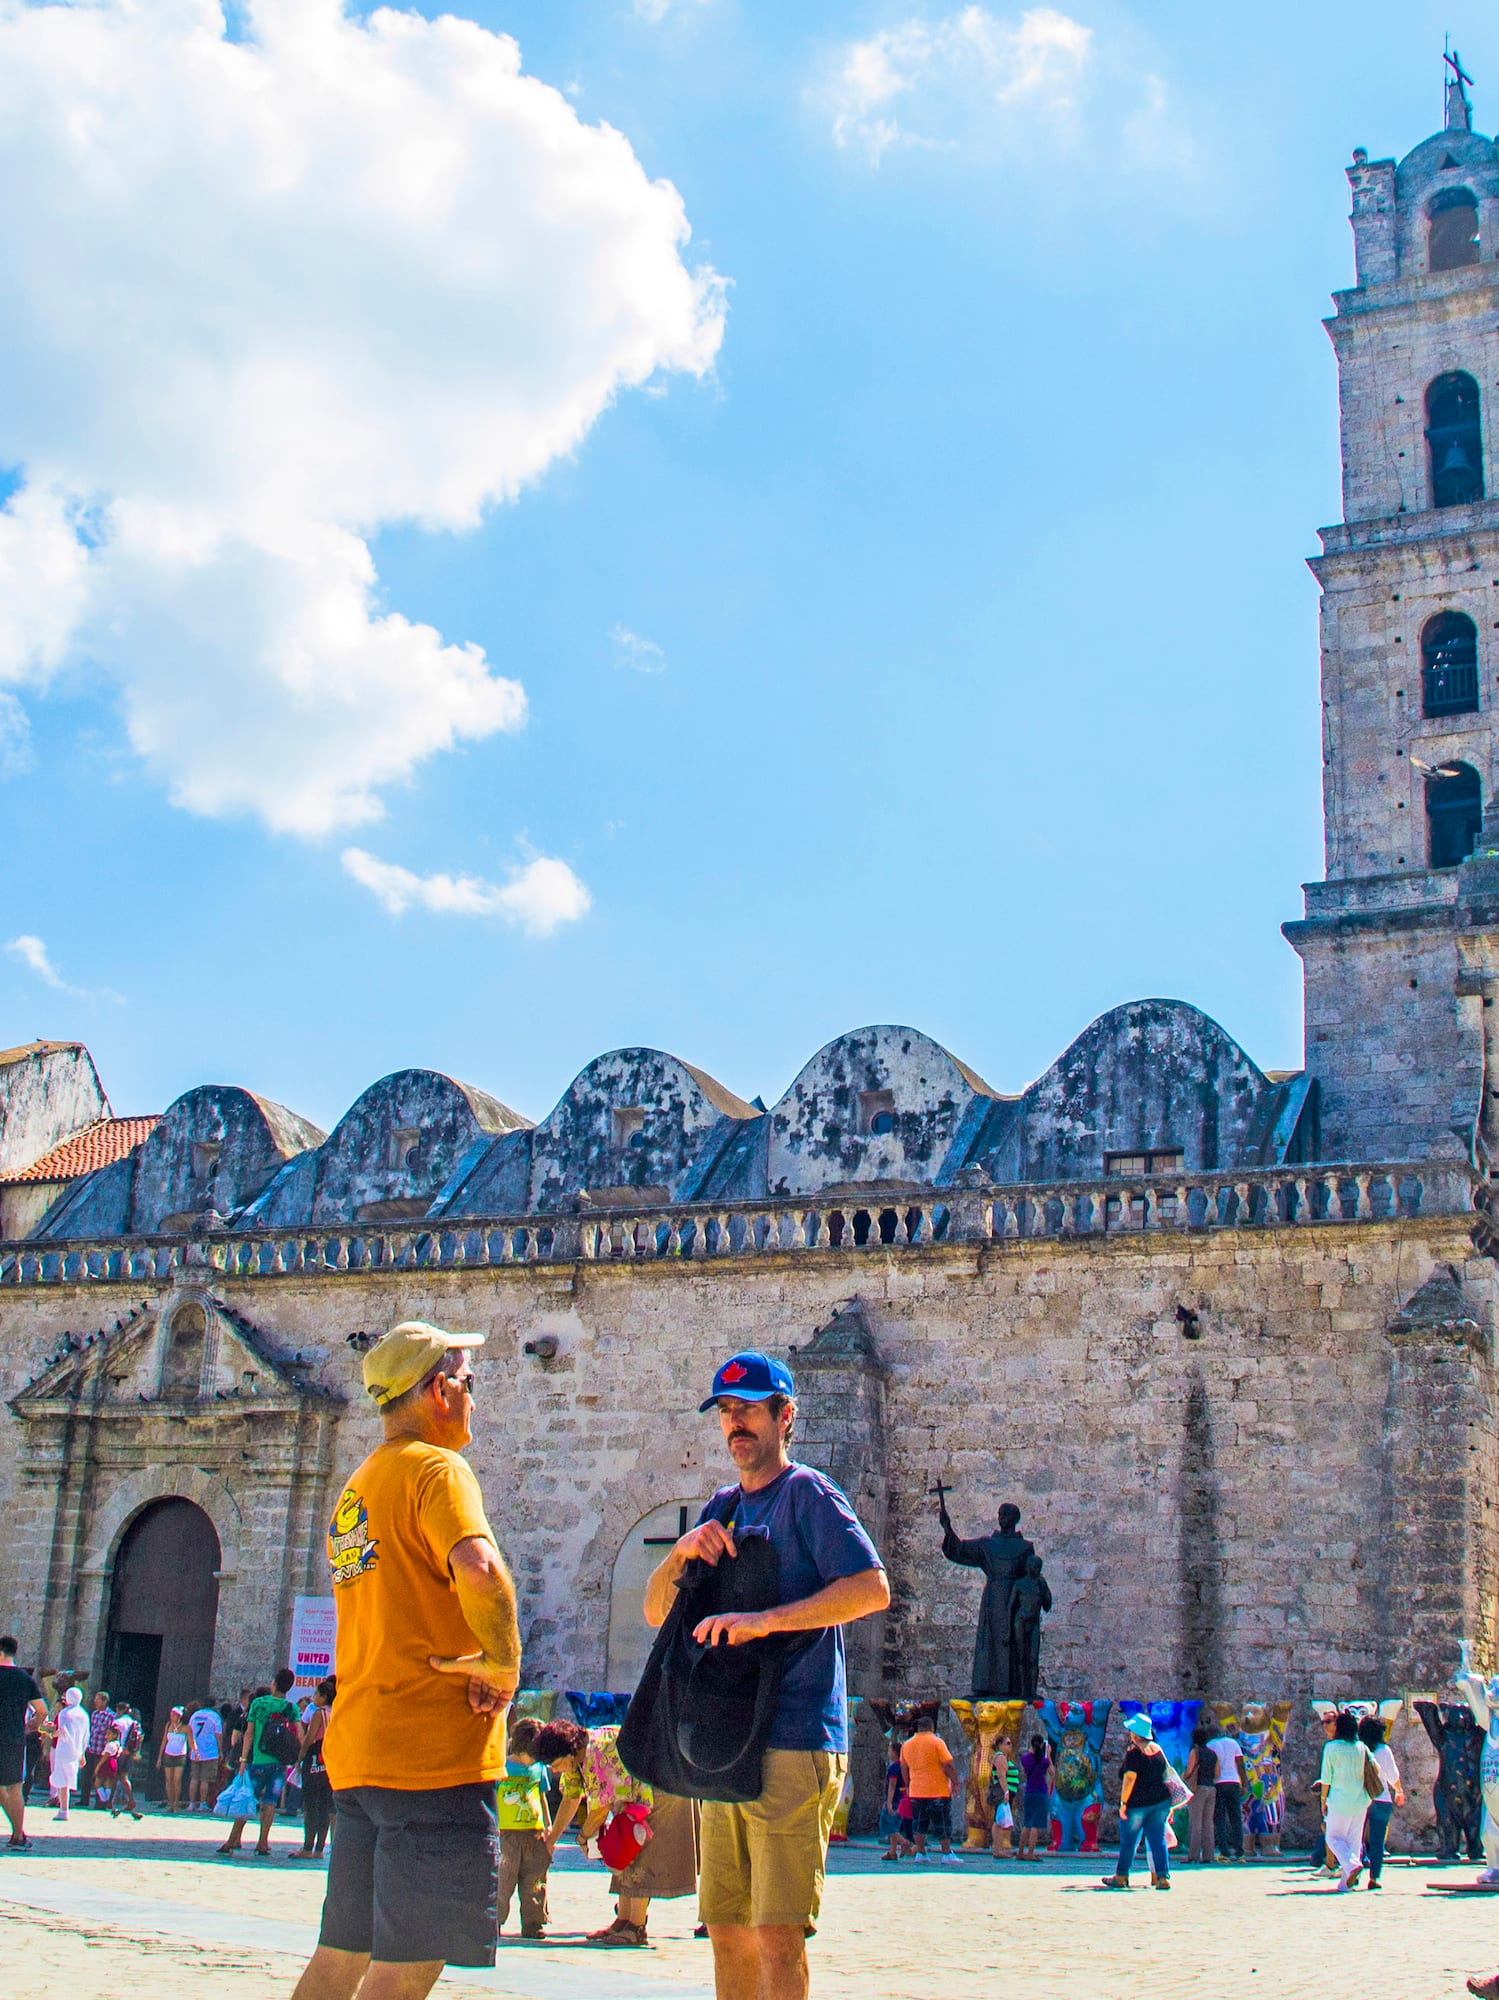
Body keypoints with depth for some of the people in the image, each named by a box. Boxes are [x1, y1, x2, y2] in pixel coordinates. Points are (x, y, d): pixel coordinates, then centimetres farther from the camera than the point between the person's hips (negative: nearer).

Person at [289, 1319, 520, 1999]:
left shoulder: (355, 1488, 19)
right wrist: (504, 1662, -16)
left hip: (357, 1748, 9)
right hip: (435, 1747, -9)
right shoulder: (436, 1467, -10)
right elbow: (480, 1571, -29)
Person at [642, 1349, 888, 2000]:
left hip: (794, 1743, -7)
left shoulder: (807, 1493, -4)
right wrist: (682, 1549, -5)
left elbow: (872, 1588, -17)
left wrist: (767, 1619, -23)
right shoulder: (724, 1506, 18)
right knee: (727, 1930, 11)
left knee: (776, 1935, -10)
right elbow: (656, 1610, 15)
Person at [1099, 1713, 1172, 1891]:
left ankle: (1121, 1877, 18)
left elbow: (1130, 1777, -21)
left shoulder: (1134, 1751, -13)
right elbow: (1166, 1774, 15)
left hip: (1137, 1803, -6)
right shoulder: (1158, 1749, 8)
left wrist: (1123, 1802, -16)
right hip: (1160, 1801, 6)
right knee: (1158, 1840, 4)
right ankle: (1163, 1877, -5)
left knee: (1128, 1842, 7)